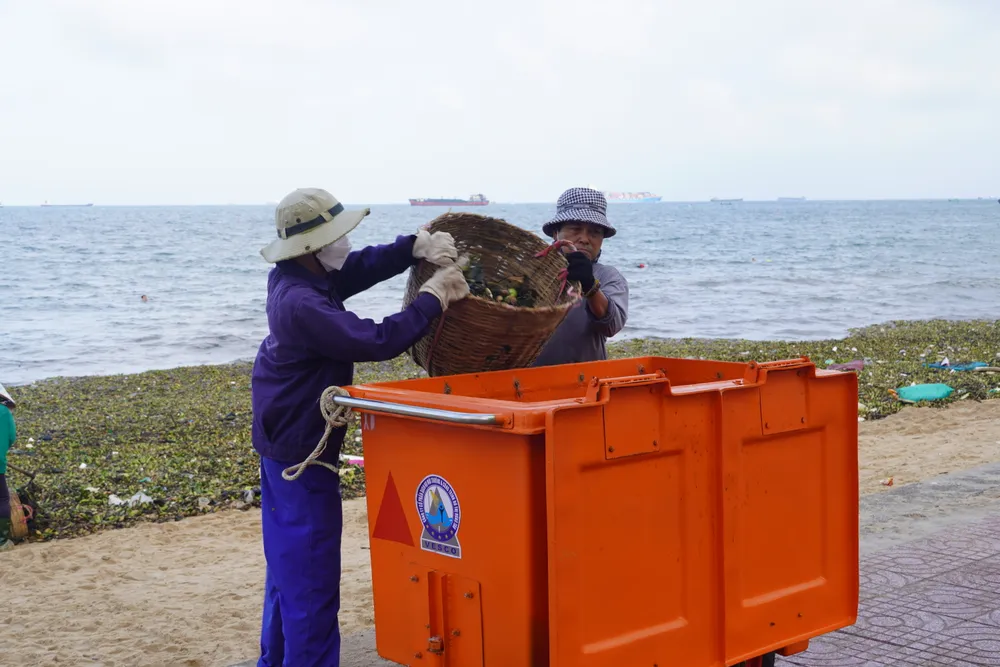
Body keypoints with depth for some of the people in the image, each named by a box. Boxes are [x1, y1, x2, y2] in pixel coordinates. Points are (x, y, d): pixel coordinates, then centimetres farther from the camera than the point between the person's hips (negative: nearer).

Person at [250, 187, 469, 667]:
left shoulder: (293, 277, 2)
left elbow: (362, 267, 7)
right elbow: (379, 341, -28)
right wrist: (434, 297, -18)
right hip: (302, 454, -11)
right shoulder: (302, 304, -27)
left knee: (288, 565, 21)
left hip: (282, 442, 11)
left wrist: (416, 247, -9)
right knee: (311, 573, -2)